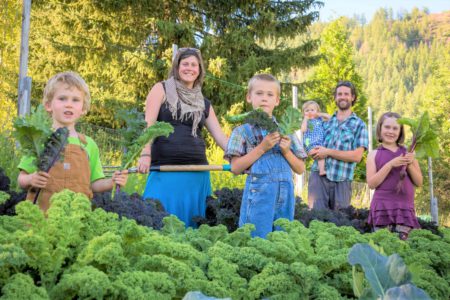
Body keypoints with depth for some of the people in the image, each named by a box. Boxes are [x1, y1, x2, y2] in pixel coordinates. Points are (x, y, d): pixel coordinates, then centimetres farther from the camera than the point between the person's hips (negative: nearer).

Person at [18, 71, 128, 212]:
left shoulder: (88, 144, 8)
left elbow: (94, 184, 11)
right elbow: (21, 179, 4)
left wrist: (111, 182, -7)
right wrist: (30, 180, -16)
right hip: (42, 212, -2)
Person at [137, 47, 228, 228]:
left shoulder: (204, 104, 18)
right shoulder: (162, 90, 6)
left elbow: (220, 136, 14)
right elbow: (148, 124, -5)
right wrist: (145, 154, -19)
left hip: (197, 173, 4)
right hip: (165, 170, -4)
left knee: (192, 222, 5)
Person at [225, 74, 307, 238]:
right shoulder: (243, 131, 2)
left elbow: (300, 169, 11)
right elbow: (235, 168, -8)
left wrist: (286, 151, -7)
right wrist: (262, 148, -14)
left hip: (285, 196, 4)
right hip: (258, 195, -3)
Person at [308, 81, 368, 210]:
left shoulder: (359, 124, 4)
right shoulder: (325, 120, 14)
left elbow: (357, 156, -7)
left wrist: (328, 152, -11)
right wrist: (314, 152, -4)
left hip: (342, 180, -2)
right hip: (318, 175, 2)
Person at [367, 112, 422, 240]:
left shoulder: (408, 153, 11)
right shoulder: (374, 154, 5)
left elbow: (419, 182, 10)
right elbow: (371, 183, -6)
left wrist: (410, 165, -7)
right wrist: (390, 164, -14)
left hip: (405, 207, 2)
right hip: (382, 207, -2)